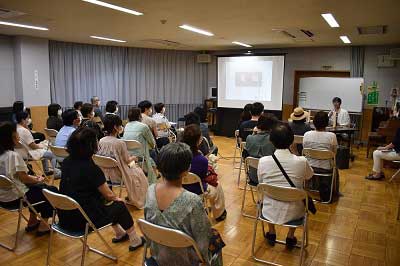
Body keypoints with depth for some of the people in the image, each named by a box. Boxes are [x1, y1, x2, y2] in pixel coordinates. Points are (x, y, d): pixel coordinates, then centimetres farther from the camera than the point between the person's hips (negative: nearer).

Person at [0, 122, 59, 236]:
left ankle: (32, 221, 34)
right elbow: (24, 179, -21)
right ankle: (43, 226, 12)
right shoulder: (13, 155, -22)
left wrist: (33, 177, 9)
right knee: (52, 190, 5)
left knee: (34, 187, 30)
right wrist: (38, 180, -2)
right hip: (14, 198, -9)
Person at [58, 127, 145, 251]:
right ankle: (135, 240, 29)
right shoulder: (91, 168, -23)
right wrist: (117, 198, 12)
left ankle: (120, 234, 43)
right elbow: (108, 195, -11)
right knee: (120, 205, 14)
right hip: (82, 221, -7)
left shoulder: (66, 162, -1)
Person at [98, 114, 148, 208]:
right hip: (117, 175, -6)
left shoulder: (101, 141, -6)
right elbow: (127, 161, -12)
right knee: (139, 173, 20)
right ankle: (136, 201, 30)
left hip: (104, 174, 6)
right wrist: (133, 158, 10)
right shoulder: (120, 143, -22)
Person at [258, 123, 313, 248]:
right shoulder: (301, 161, -18)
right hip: (293, 213, 0)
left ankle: (271, 233, 38)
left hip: (269, 212, 1)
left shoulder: (263, 161, -17)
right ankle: (290, 237, 34)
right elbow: (309, 176, 5)